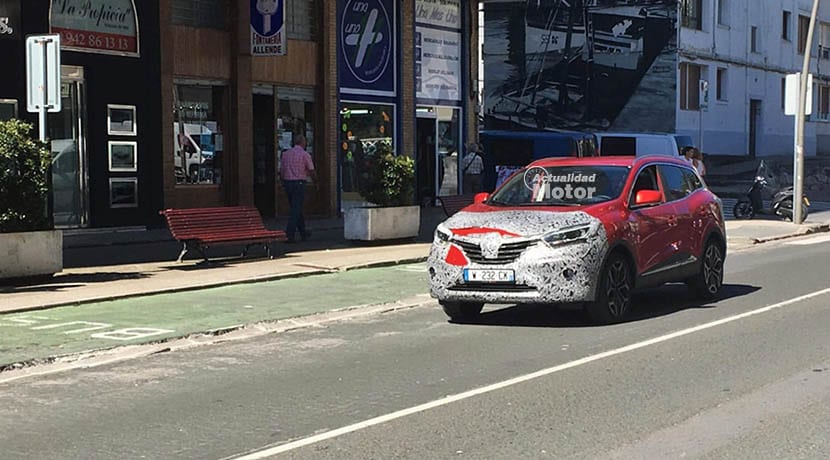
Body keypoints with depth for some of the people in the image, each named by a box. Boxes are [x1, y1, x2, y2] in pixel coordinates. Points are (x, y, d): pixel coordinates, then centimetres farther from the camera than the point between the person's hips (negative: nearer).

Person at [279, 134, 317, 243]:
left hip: (287, 182, 6)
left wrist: (284, 182, 21)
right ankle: (289, 234, -13)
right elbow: (312, 171, -3)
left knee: (297, 209, 15)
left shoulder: (285, 154, 8)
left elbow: (281, 171, 10)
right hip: (299, 183, -6)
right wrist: (315, 182, 13)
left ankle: (303, 232, 24)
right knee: (296, 210, -5)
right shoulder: (305, 154, -6)